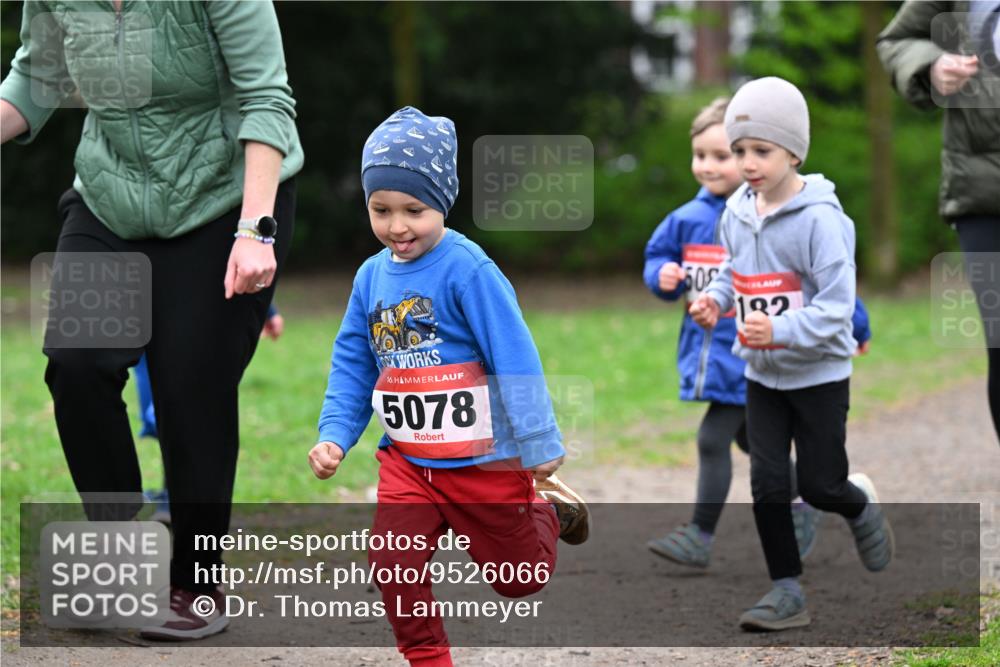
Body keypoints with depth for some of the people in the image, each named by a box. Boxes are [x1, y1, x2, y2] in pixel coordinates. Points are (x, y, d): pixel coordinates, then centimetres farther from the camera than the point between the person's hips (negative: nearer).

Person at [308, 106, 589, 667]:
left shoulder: (468, 270, -19)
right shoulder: (372, 277, 0)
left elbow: (515, 359, -19)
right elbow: (353, 365, 7)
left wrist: (539, 448, -20)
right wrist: (334, 435, -5)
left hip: (485, 458, -4)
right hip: (408, 460, 4)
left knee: (520, 578, 12)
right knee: (394, 565, -13)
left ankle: (550, 511, 43)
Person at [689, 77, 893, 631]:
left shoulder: (819, 219, -21)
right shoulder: (737, 214, -1)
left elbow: (837, 303, -23)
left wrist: (780, 330, -37)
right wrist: (713, 298, -5)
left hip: (819, 373, -5)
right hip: (762, 375, 5)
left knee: (819, 486, 3)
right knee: (767, 484, 0)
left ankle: (861, 507, 39)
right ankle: (787, 593, 9)